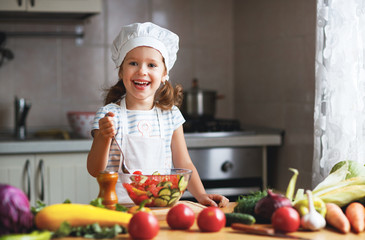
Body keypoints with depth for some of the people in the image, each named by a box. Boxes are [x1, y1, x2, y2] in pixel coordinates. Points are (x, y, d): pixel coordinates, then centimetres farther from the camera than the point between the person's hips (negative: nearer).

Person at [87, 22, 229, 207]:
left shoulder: (171, 115, 8)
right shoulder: (109, 114, -1)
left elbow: (184, 164, 11)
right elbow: (95, 170, -4)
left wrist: (201, 195, -4)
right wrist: (103, 137, -21)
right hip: (119, 205, -3)